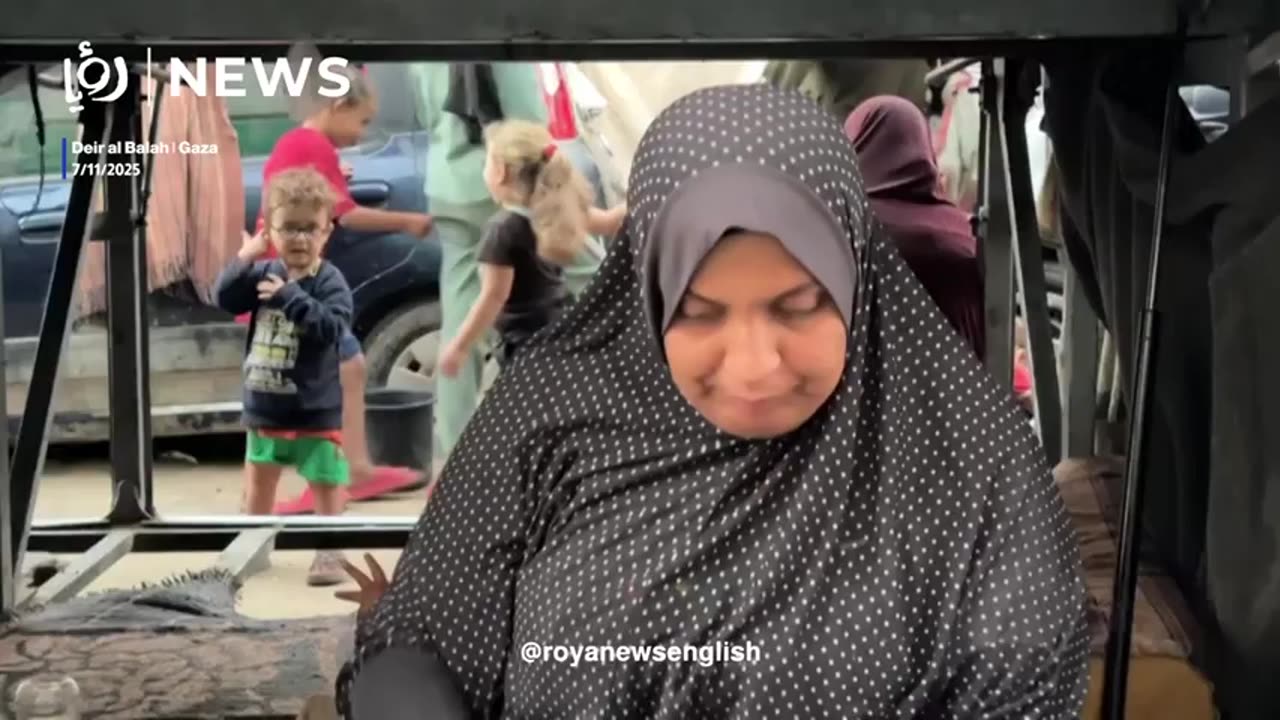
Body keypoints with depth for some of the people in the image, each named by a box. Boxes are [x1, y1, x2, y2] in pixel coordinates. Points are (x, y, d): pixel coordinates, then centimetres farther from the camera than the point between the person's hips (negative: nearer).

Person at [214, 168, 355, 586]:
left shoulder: (330, 282, -15)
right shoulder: (264, 273, 0)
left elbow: (332, 329, -27)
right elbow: (225, 300, -4)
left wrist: (291, 296, -30)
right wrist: (244, 260, -16)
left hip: (316, 410, -5)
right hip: (263, 406, 6)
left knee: (326, 486, 3)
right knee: (258, 480, 20)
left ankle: (328, 553, 13)